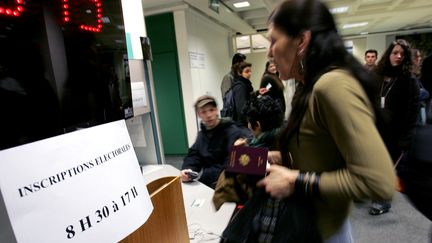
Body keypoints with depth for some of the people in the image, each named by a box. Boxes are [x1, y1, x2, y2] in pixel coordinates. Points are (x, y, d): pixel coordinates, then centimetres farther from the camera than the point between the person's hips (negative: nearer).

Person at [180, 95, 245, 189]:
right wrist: (187, 170, -16)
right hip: (206, 183, 6)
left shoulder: (233, 133, -15)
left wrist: (202, 175, -20)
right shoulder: (202, 134, 11)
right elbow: (193, 155, 6)